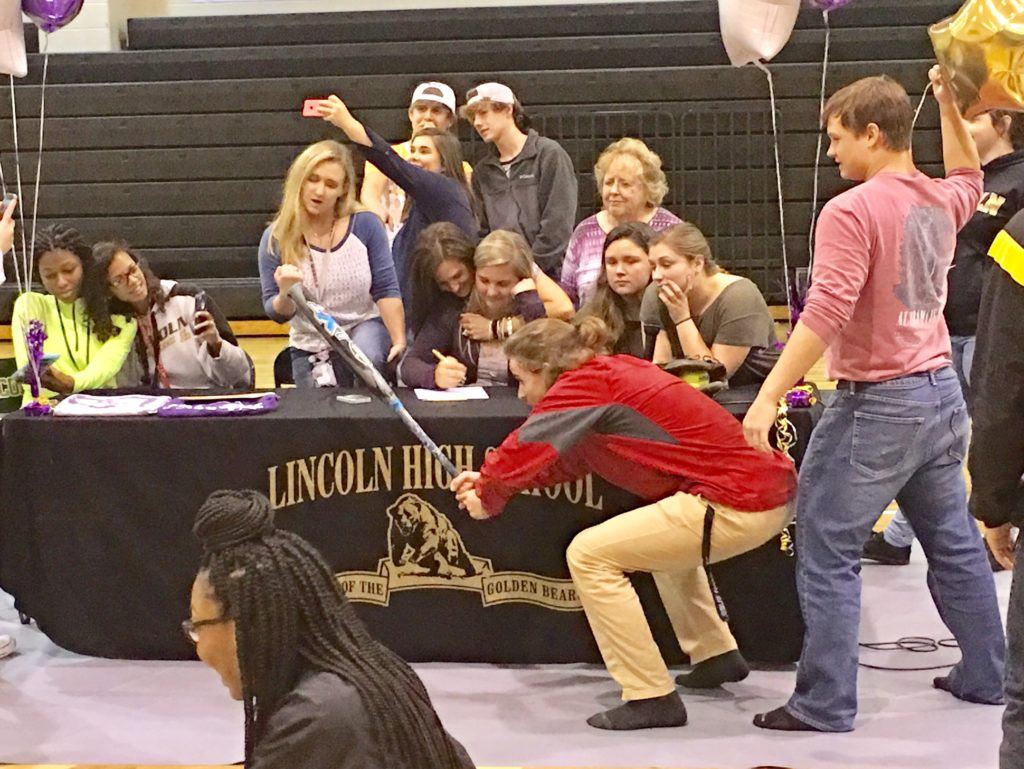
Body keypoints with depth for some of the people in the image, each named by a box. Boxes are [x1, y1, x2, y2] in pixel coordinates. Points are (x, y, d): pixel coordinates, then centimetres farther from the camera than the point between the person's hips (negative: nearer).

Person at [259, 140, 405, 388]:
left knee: (365, 360, -32)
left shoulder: (365, 224, -9)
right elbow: (276, 313, -6)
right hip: (310, 346, 2)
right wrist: (285, 295, -28)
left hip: (364, 327, -2)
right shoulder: (276, 239, -9)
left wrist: (399, 341, -14)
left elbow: (386, 290, -5)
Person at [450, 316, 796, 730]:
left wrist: (487, 497, 5)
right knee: (665, 533, 38)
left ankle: (652, 698, -4)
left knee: (589, 555, -6)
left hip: (739, 507, -10)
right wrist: (489, 481, 16)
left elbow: (524, 449, -15)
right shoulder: (615, 371, 16)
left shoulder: (586, 385, -11)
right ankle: (717, 656, 37)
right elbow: (568, 459, 21)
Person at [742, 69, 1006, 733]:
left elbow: (826, 313, -25)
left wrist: (769, 397, -27)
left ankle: (825, 705, -2)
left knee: (828, 554, -2)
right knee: (954, 541, 18)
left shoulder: (852, 212, -16)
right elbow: (970, 182, 34)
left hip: (877, 404, -8)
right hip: (941, 392, 8)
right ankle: (986, 675, 27)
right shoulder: (939, 202, 8)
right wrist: (950, 106, 29)